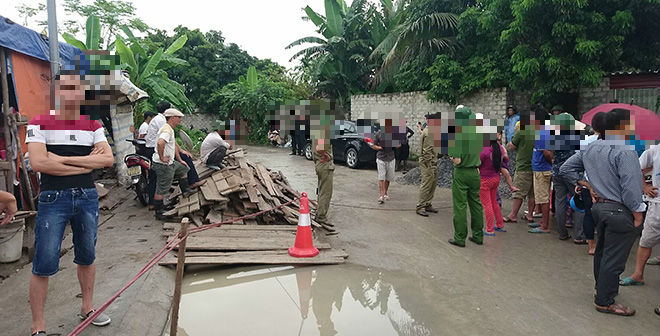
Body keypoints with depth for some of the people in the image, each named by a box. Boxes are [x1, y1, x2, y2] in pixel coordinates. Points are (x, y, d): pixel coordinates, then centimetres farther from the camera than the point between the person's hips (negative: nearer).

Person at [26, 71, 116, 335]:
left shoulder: (93, 126, 7)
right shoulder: (39, 124, -2)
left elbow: (109, 159, -6)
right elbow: (38, 162, -16)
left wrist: (63, 159, -13)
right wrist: (88, 162, -13)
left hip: (87, 197, 4)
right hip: (53, 198, -3)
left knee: (86, 257, 15)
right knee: (44, 265, -2)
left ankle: (87, 308, 33)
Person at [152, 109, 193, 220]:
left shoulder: (170, 129, 13)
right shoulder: (167, 130, -21)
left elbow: (173, 145, 24)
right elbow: (160, 143, -40)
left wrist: (179, 160, 26)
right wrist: (162, 158, -28)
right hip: (164, 165, -10)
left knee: (183, 169, 28)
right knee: (161, 190, -3)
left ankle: (185, 190, 40)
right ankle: (159, 213, 5)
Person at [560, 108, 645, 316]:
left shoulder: (591, 148, 5)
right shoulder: (624, 151, -20)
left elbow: (566, 168, 12)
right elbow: (630, 186, -22)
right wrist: (637, 213, -11)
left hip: (599, 206, 9)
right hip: (619, 211, -8)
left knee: (602, 251, 23)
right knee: (614, 258, 3)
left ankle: (602, 288, 40)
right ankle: (605, 301, 13)